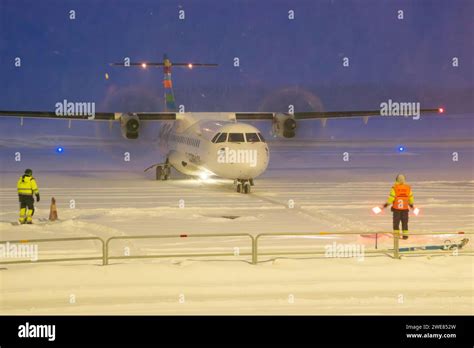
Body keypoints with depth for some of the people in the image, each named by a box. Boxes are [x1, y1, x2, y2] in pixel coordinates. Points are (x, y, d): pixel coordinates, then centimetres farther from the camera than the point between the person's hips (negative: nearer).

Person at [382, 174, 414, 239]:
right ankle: (405, 235, 10)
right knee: (405, 222, 11)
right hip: (405, 208, 2)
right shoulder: (408, 187, -1)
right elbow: (411, 197, 7)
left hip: (396, 207, -2)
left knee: (396, 222, 8)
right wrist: (411, 204, 23)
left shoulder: (394, 187, -11)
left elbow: (391, 197, -14)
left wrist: (387, 204, -2)